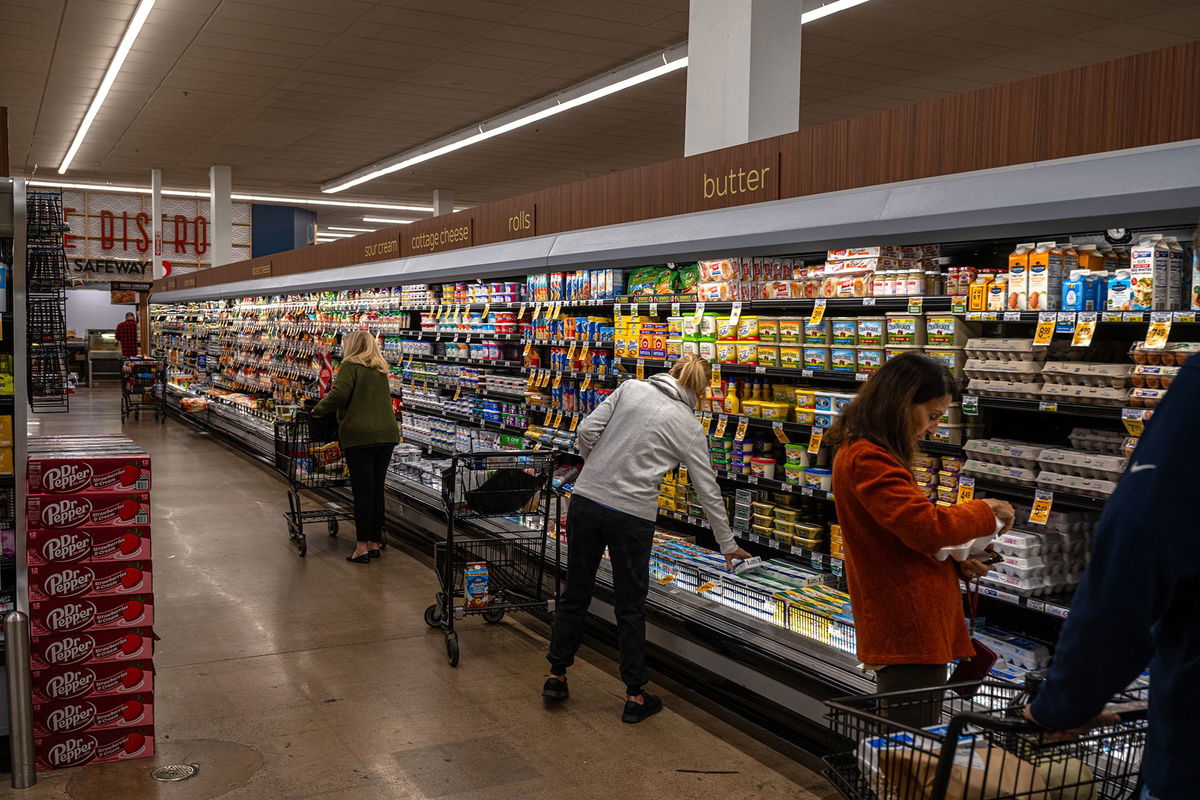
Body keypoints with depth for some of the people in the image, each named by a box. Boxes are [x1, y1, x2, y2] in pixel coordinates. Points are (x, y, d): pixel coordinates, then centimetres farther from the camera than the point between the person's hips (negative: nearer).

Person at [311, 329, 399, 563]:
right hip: (387, 434, 6)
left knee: (362, 491, -3)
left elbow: (339, 394, -16)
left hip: (360, 436, -6)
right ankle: (375, 543, 17)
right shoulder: (381, 370, 19)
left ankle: (362, 547, -1)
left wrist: (318, 410, -1)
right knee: (377, 490, 11)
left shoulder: (350, 365, -2)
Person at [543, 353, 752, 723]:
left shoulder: (630, 388, 5)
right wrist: (728, 545, 16)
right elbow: (708, 491, 6)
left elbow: (587, 431, -2)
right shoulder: (689, 426, 2)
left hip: (586, 500, 3)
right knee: (630, 605, 10)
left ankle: (556, 675, 30)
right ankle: (635, 696, 20)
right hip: (632, 516, -3)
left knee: (576, 591, 17)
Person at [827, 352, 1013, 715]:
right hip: (908, 631, -11)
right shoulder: (868, 460, -17)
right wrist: (986, 512, -7)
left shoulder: (869, 454, 17)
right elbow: (926, 526, -24)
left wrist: (955, 560, 7)